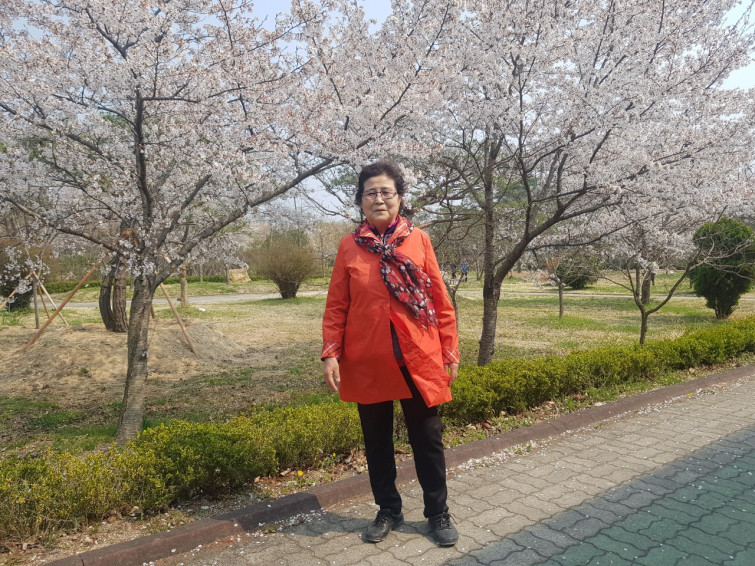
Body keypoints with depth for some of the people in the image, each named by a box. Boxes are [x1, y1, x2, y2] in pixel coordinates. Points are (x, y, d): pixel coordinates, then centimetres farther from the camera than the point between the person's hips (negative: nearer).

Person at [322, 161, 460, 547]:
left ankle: (438, 513, 29)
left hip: (418, 359, -1)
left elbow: (440, 300, 2)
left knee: (427, 440, 10)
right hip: (367, 362, 1)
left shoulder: (419, 240, 1)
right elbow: (336, 306, 3)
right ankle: (388, 511, 34)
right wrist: (330, 353, -6)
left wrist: (450, 351, 1)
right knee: (376, 440, 14)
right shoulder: (349, 246, 2)